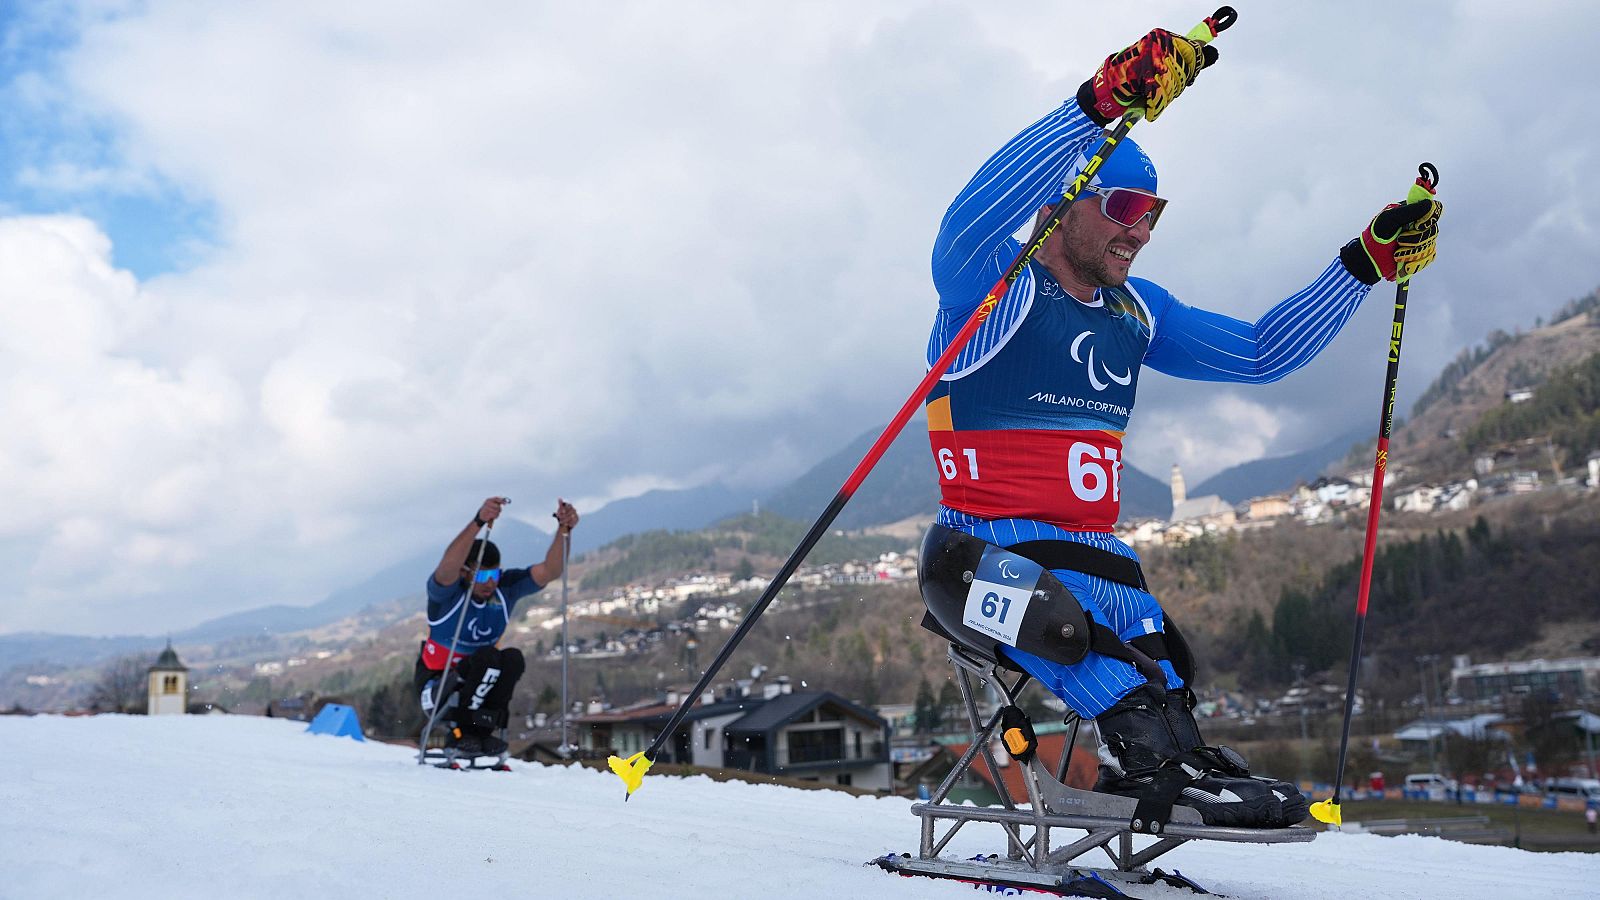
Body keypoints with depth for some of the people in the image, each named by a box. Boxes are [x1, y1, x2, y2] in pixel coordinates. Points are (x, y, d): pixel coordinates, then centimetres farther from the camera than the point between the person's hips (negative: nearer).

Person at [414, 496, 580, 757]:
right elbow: (449, 565, -46)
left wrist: (564, 529, -38)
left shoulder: (506, 586, -11)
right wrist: (479, 522, -60)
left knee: (513, 658, -25)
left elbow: (549, 571, -21)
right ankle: (460, 730, -17)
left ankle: (480, 732, -15)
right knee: (487, 656, -31)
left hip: (481, 683, 5)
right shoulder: (447, 591, -22)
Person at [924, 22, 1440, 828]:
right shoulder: (992, 287, -9)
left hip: (1093, 553, 8)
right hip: (989, 551, -8)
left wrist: (1365, 263, 11)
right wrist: (1100, 105, -45)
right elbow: (972, 219, -33)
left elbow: (1259, 353, 20)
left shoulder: (1136, 314, 13)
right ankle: (1161, 759, -39)